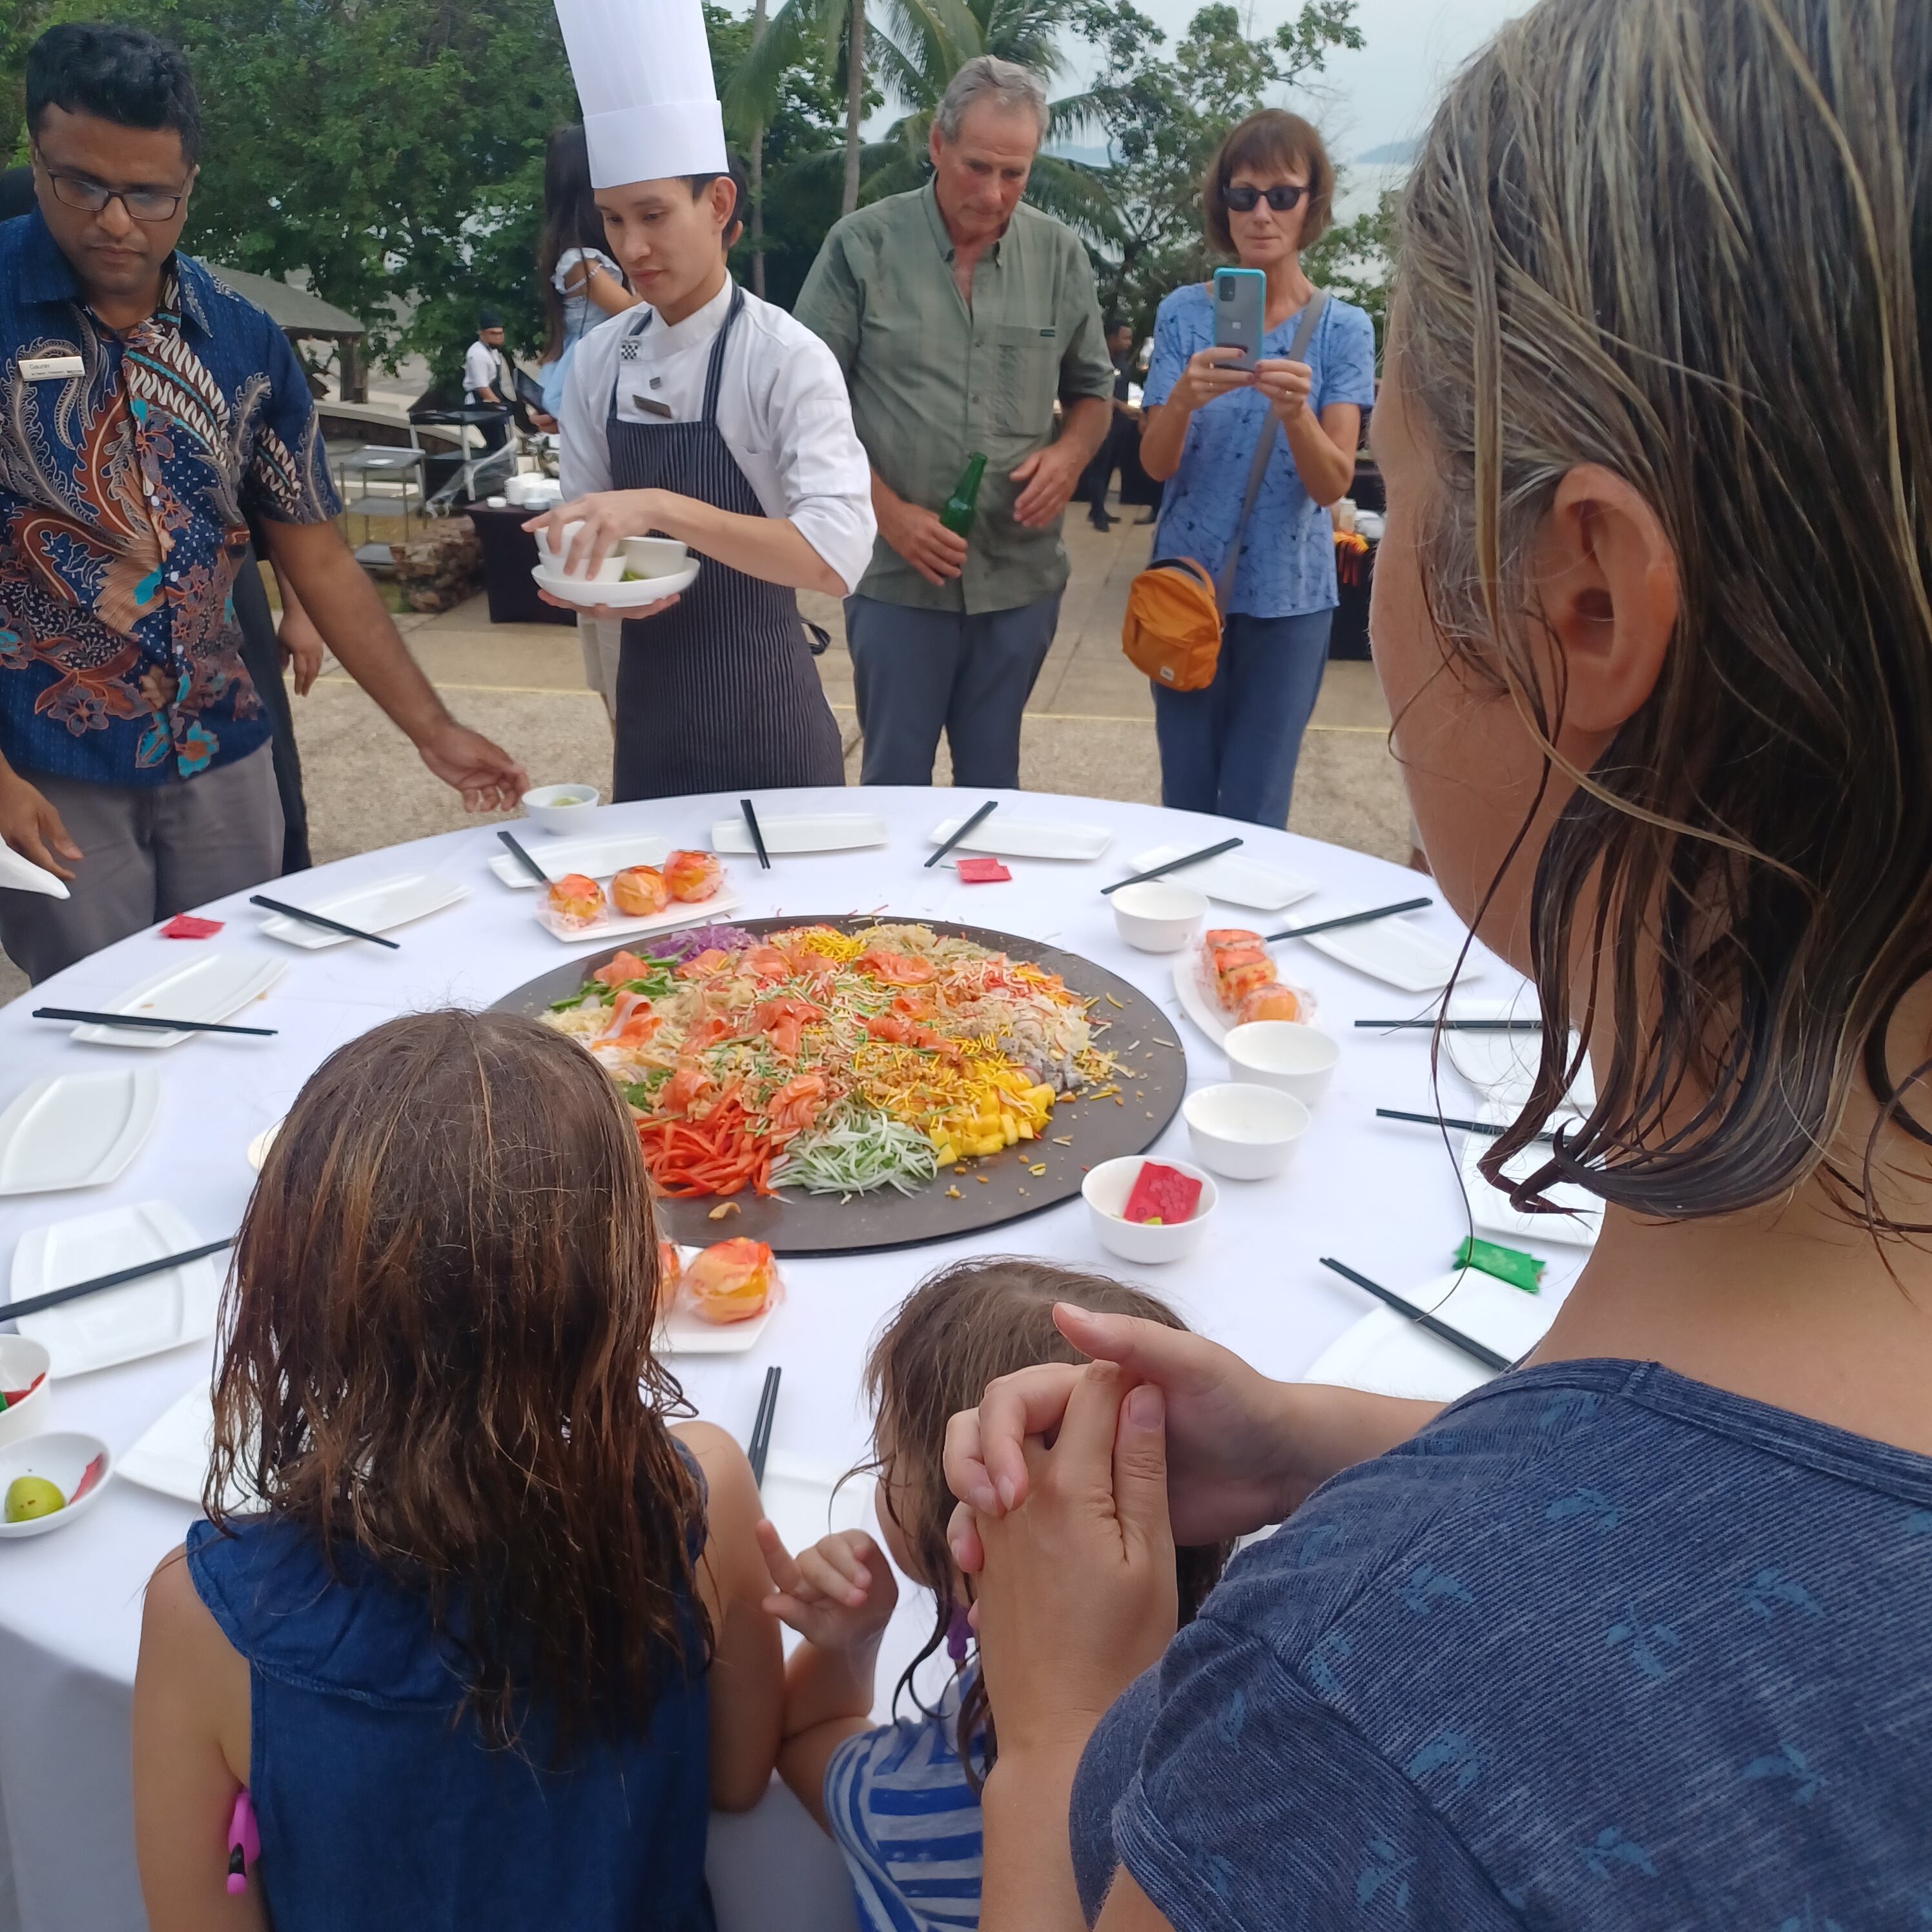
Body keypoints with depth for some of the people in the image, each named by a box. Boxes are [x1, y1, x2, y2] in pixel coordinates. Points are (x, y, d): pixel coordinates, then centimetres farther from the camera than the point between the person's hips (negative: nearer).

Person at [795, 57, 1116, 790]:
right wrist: (890, 514, -12)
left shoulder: (1059, 254, 5)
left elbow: (1093, 391, 15)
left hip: (1022, 575, 3)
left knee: (994, 778, 14)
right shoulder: (863, 246, -4)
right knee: (896, 780, 6)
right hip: (898, 575, -2)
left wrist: (1070, 453, -7)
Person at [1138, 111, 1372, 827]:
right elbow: (1155, 464, -8)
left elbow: (1333, 484, -11)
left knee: (1254, 815, 5)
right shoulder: (1184, 312, -1)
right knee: (1185, 801, 9)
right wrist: (1184, 398, -29)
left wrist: (1294, 410, -31)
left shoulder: (1342, 327, -2)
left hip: (1289, 598, 0)